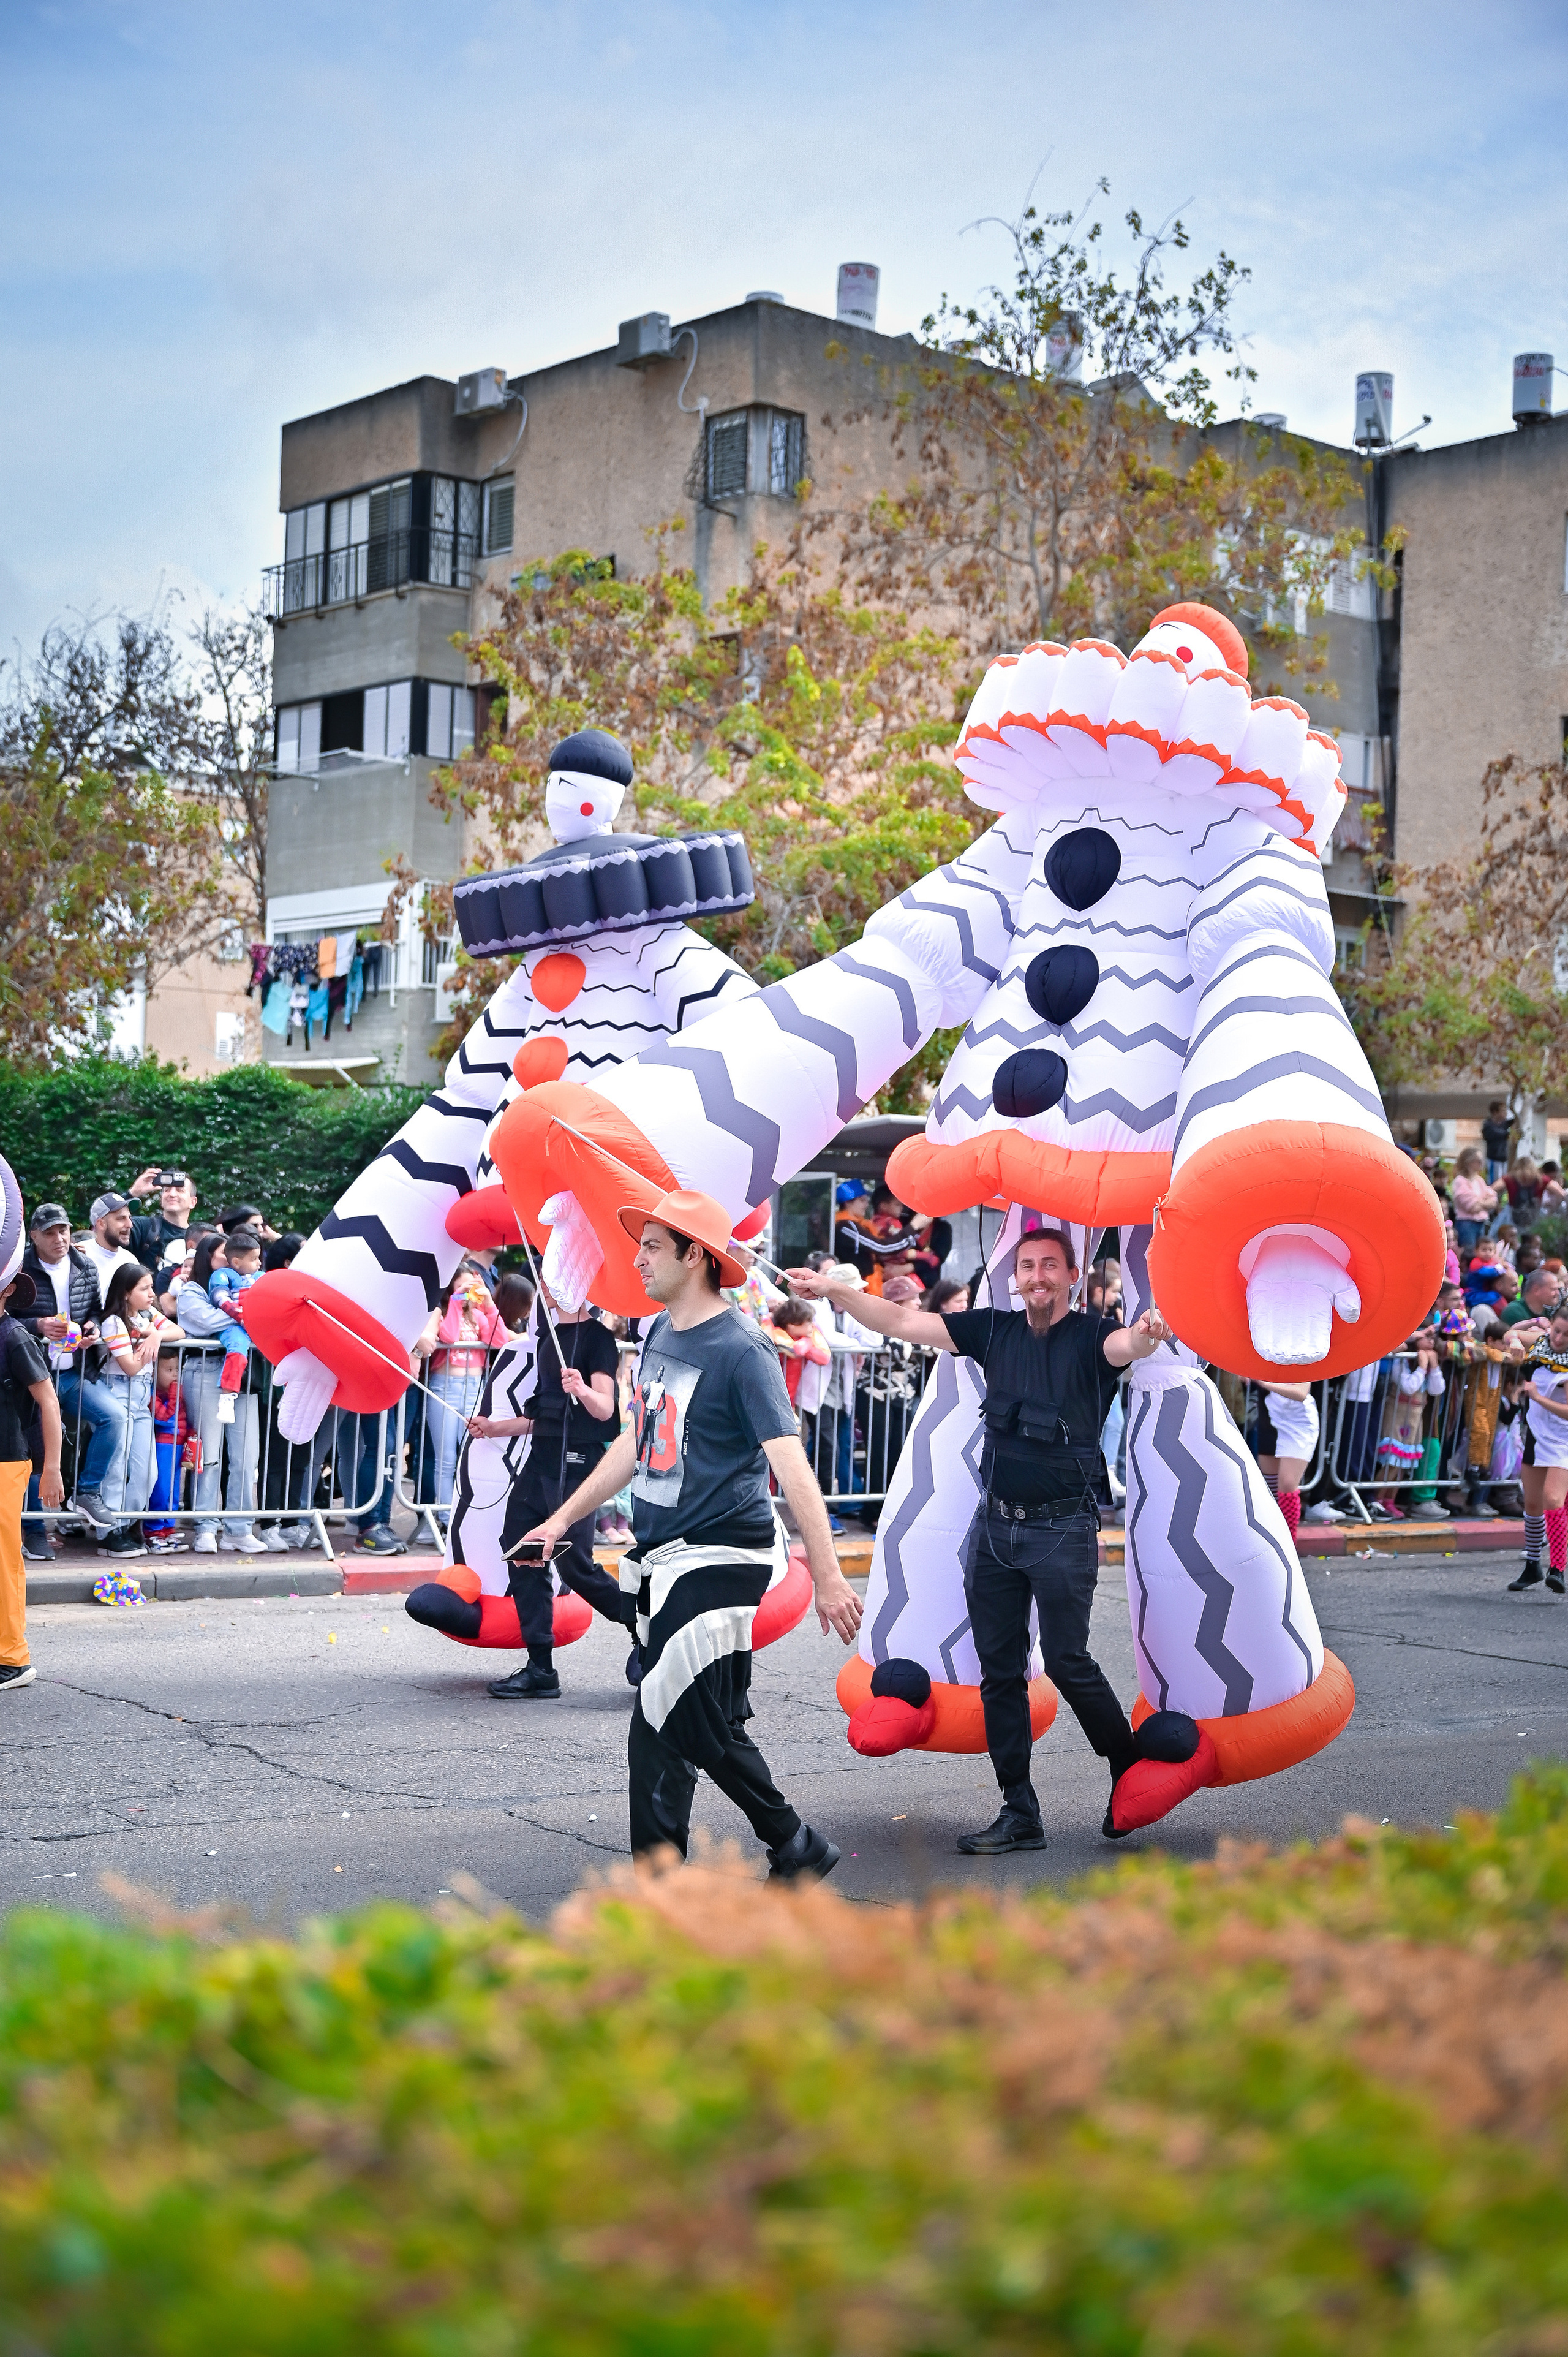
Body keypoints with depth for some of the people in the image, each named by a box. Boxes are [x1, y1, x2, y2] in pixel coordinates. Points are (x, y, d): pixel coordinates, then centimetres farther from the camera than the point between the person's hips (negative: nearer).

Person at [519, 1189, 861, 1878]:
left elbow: (790, 1464, -20)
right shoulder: (659, 1333, 12)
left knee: (658, 1730, -10)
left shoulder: (740, 1352, -14)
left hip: (718, 1562, -8)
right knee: (708, 1728, 8)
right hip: (661, 1562, 8)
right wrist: (564, 1518, 24)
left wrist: (827, 1575, -25)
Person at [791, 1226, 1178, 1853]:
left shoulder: (1090, 1337, -7)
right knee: (999, 1671, 6)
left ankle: (1130, 1768, 19)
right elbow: (903, 1323, 5)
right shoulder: (994, 1330, 6)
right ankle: (1020, 1816, 14)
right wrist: (838, 1290, -5)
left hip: (1063, 1529, -5)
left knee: (1066, 1661, -7)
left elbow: (1127, 1346, -29)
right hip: (994, 1525, 5)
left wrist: (1148, 1333, -53)